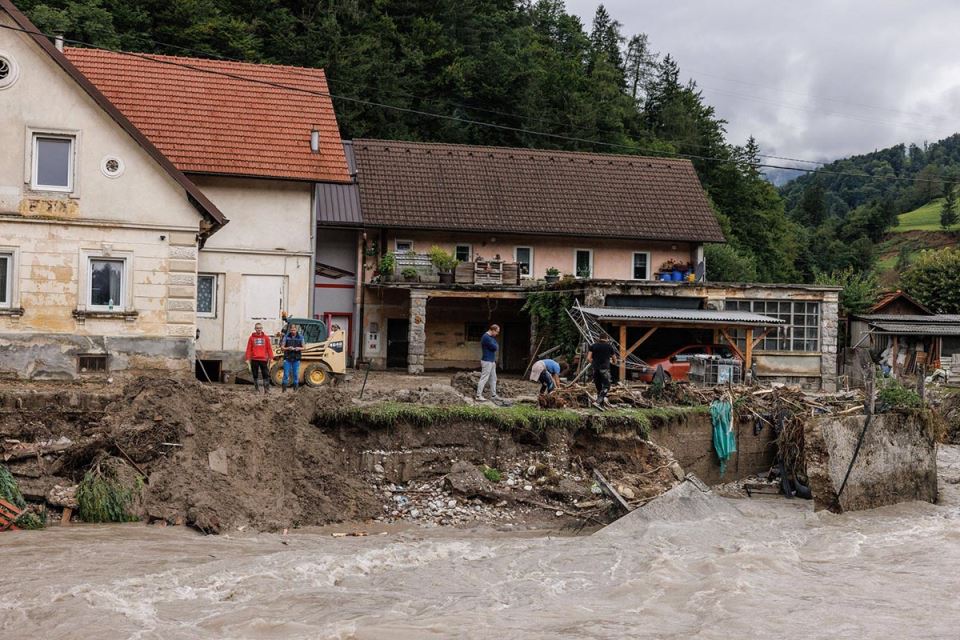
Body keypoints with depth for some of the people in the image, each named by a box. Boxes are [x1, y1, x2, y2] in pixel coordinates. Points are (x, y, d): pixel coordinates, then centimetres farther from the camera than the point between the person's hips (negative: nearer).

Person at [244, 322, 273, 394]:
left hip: (263, 359, 0)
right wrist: (247, 358, -2)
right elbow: (249, 349, 3)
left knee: (266, 375, -4)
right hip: (254, 360, 0)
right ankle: (256, 388, 15)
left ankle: (266, 388, -2)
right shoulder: (252, 337, 5)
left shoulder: (266, 337, 6)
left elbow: (269, 348, 6)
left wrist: (270, 357, 0)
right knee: (255, 375, 7)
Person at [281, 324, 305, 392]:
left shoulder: (300, 337, 4)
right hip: (287, 358, -1)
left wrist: (299, 348, -14)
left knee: (296, 375, 5)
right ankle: (284, 389, 5)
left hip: (296, 359, 1)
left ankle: (296, 389, 12)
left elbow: (303, 348, 7)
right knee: (286, 374, -1)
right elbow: (282, 347, 2)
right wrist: (288, 348, -18)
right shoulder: (286, 337, 1)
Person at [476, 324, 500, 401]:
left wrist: (495, 345, -6)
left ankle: (493, 395, 19)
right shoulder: (486, 337, -18)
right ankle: (478, 395, -5)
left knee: (493, 378, 13)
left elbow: (496, 346, 13)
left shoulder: (492, 337, 14)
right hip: (487, 361, -10)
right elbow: (495, 347, -19)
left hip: (492, 361, 10)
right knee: (484, 379, -8)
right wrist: (496, 345, 0)